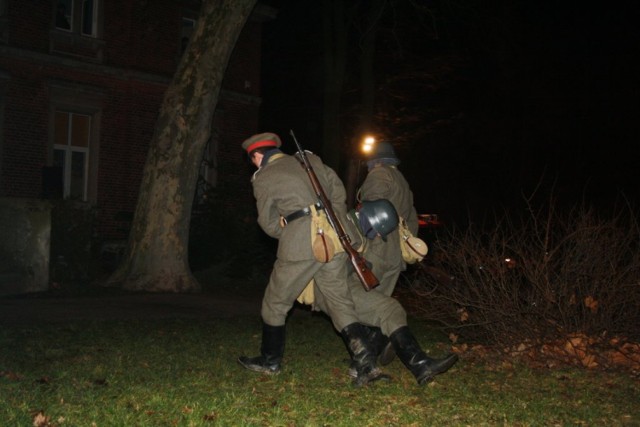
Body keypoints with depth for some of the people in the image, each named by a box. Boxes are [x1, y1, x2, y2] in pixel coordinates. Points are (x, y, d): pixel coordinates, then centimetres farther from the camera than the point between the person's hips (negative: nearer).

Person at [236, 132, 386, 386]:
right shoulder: (310, 160, 17)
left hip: (298, 244, -5)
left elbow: (269, 224, 9)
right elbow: (338, 192, 18)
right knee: (341, 302, 8)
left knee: (275, 303, 14)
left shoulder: (263, 178, 5)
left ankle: (271, 361, 28)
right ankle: (366, 362, -6)